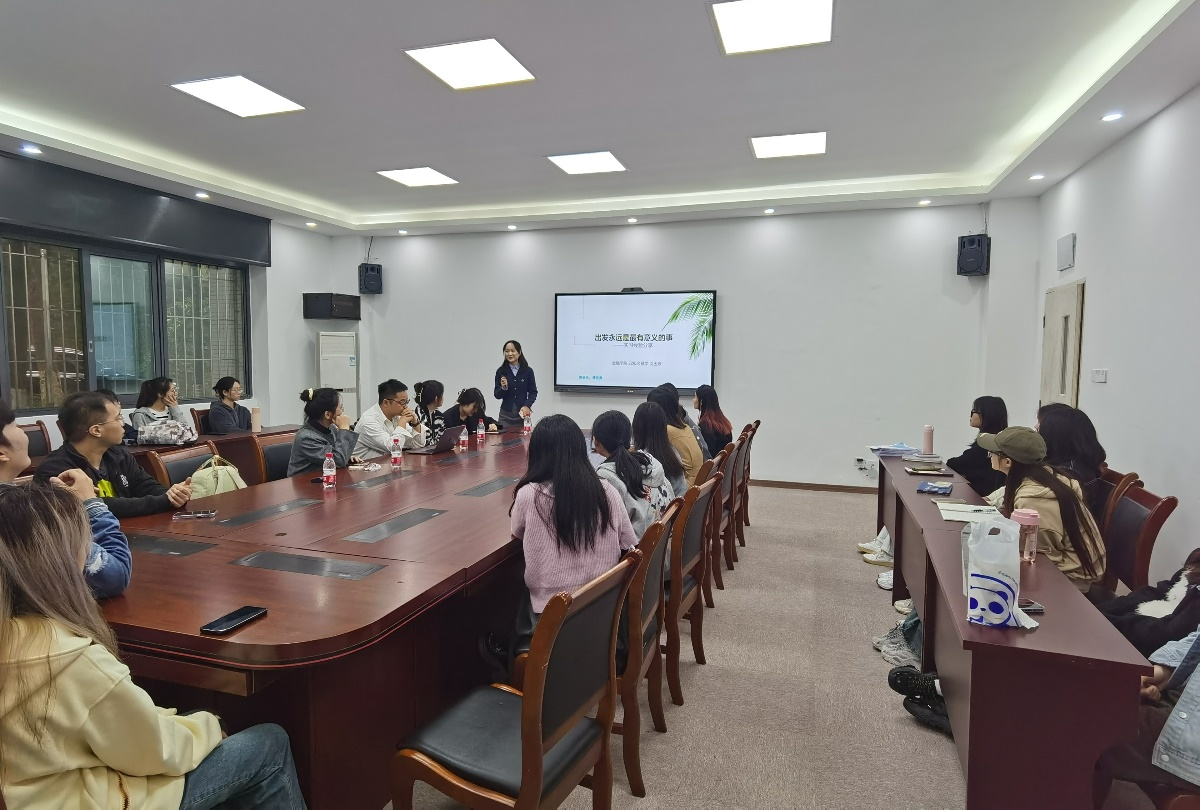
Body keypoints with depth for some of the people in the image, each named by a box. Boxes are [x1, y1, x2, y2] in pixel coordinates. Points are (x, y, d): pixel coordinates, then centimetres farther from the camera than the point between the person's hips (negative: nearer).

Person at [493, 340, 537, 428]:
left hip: (522, 414, 0)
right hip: (506, 415, 1)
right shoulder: (501, 371, 2)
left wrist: (527, 406, -11)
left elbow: (533, 392, 3)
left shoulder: (528, 371, 0)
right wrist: (503, 388, -16)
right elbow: (497, 395, 3)